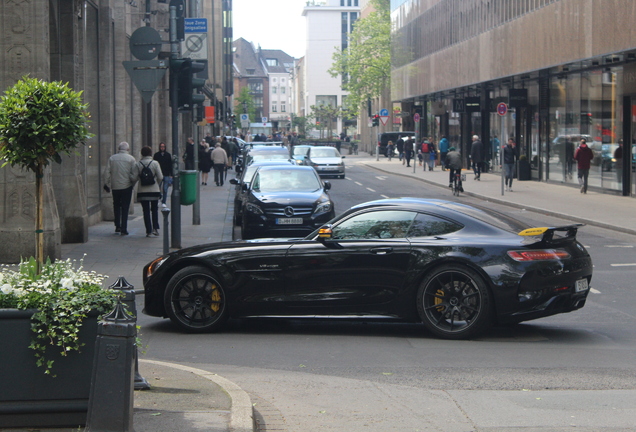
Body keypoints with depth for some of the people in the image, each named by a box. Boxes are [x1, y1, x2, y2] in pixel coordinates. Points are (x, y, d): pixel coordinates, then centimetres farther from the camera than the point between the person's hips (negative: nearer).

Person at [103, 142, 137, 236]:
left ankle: (117, 226, 16)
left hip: (115, 186, 2)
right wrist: (133, 182, 8)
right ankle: (123, 229, -2)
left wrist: (106, 184, 7)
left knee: (116, 206, 18)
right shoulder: (131, 159, -4)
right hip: (126, 186, -2)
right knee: (125, 208, 1)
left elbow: (107, 172, 0)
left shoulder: (112, 158, 2)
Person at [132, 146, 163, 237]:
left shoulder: (137, 165, -2)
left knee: (146, 211, 4)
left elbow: (134, 178, -5)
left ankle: (149, 230, 0)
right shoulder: (155, 163, -4)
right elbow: (160, 177, -5)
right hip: (154, 190, 0)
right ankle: (155, 228, 5)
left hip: (142, 191, 0)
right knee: (154, 209, 15)